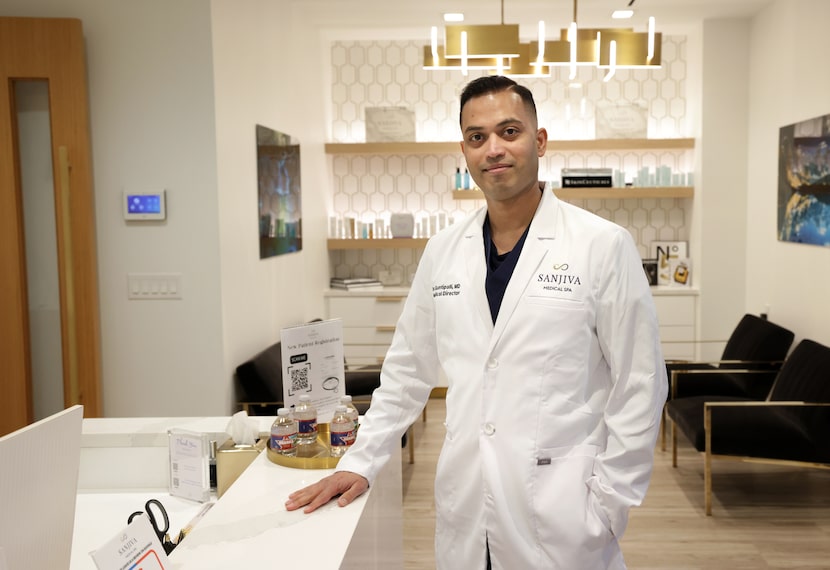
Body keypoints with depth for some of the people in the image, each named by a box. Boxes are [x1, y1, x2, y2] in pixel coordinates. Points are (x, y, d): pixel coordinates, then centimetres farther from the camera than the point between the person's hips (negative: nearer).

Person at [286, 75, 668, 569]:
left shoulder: (604, 246, -9)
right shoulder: (443, 251, 4)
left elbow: (639, 386, -7)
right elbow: (407, 371, 10)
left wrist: (608, 506, -8)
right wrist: (360, 465, 7)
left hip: (561, 517, -3)